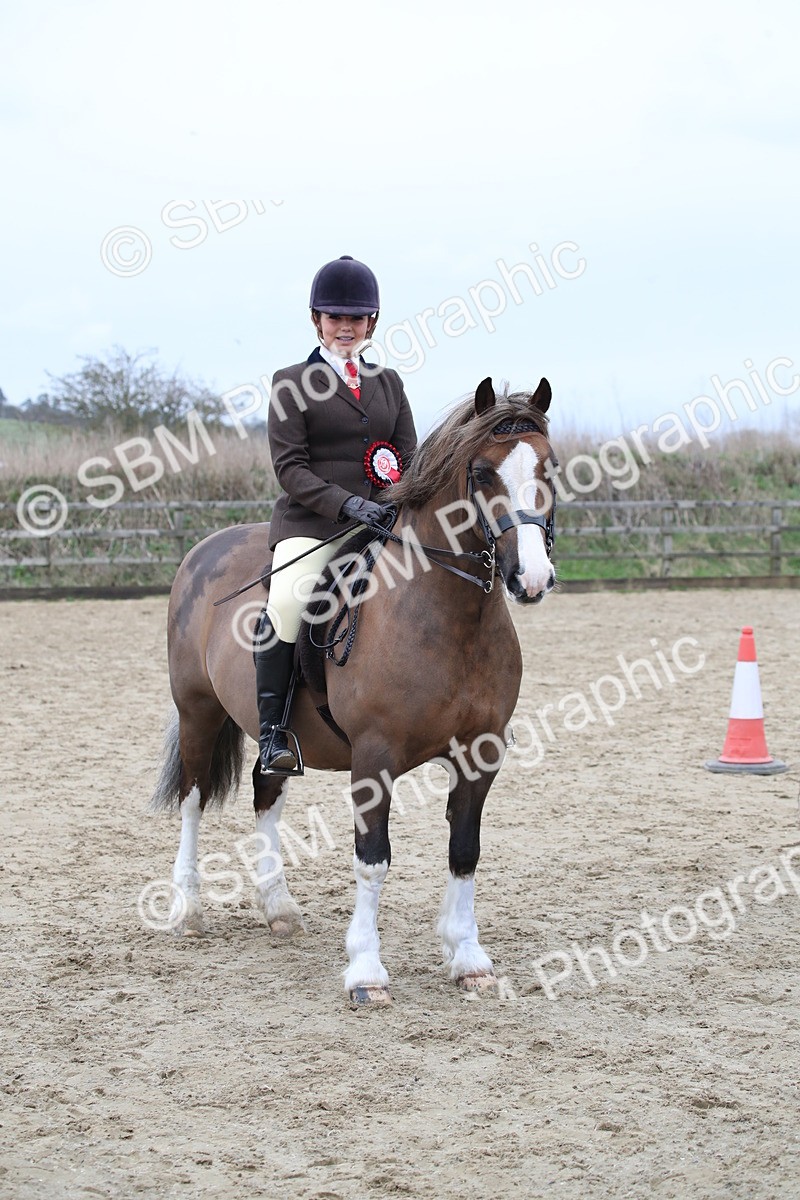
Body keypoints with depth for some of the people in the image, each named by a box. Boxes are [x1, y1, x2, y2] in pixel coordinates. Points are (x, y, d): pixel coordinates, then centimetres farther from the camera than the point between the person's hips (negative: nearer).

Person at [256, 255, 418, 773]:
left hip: (381, 521, 5)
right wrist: (347, 503, -19)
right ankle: (273, 730, -20)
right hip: (311, 522, -5)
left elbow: (410, 458, 17)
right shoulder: (292, 384, 5)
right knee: (287, 599, -31)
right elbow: (290, 468, -5)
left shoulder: (388, 382, 19)